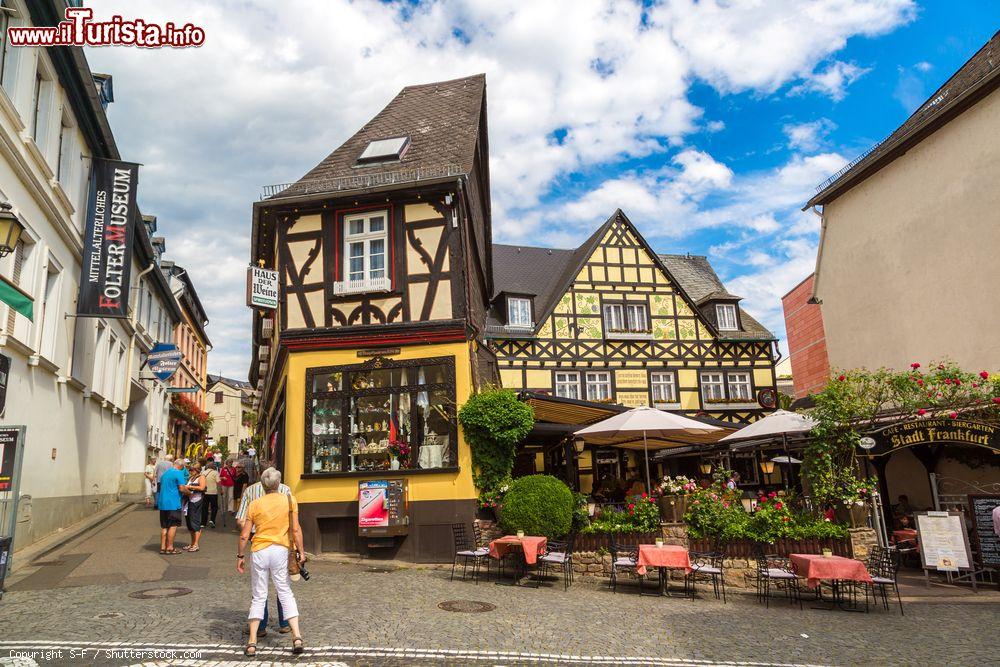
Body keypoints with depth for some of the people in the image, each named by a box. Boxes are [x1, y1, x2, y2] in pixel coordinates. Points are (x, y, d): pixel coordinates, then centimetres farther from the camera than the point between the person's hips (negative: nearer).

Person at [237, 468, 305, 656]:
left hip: (259, 551, 0)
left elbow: (244, 535, 1)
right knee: (285, 593, 9)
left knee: (259, 597, 10)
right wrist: (301, 551, 2)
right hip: (280, 551, 0)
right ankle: (296, 636, 1)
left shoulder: (254, 504, 1)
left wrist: (240, 556, 12)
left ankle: (252, 642, 11)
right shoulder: (289, 500, -1)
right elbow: (296, 530, -5)